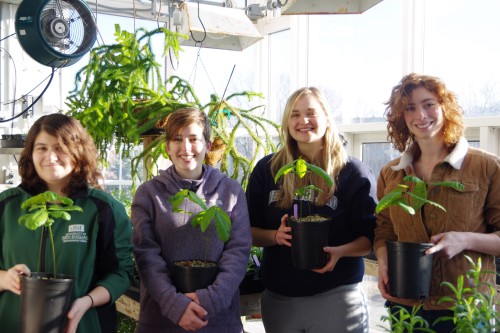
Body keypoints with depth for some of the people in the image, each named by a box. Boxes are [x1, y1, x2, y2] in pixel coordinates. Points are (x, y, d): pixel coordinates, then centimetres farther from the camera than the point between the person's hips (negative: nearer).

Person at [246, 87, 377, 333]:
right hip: (278, 298, 2)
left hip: (337, 297, -2)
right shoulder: (266, 169, 4)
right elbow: (248, 231, 5)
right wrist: (275, 236, -14)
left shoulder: (353, 173, -2)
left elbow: (370, 237, -3)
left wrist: (339, 251, -22)